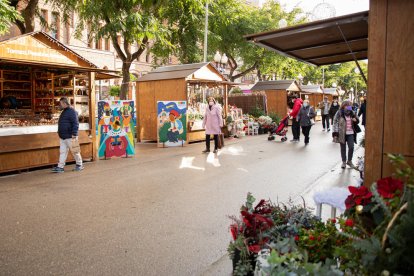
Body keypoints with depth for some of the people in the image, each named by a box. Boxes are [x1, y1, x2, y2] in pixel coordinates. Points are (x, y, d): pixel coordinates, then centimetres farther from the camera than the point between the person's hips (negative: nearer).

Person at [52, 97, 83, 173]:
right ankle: (60, 167, 10)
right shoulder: (64, 112, 17)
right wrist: (59, 131, 23)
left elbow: (75, 123, -20)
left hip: (69, 136, -9)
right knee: (62, 152, 8)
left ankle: (79, 165, 15)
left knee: (74, 151, 2)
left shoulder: (71, 111, -14)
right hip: (63, 137, 9)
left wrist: (74, 134, -25)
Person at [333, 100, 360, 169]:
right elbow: (335, 122, -9)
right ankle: (344, 162, 21)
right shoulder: (339, 113, -7)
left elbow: (357, 121, 18)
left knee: (351, 147, 1)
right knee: (343, 148, 8)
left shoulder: (351, 113, 6)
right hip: (342, 133, -3)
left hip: (350, 133, 3)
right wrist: (335, 131, -17)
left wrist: (356, 120, -7)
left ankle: (349, 161, 21)